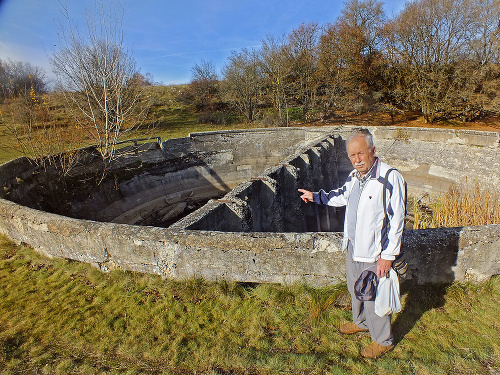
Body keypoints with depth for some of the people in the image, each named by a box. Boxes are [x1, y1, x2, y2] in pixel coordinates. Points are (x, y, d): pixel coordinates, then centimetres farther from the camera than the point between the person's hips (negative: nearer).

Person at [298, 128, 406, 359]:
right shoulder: (354, 176, 0)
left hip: (374, 253, -7)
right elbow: (343, 195, 21)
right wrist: (316, 197, 20)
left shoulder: (390, 179, -22)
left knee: (373, 296, 10)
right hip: (352, 245, 7)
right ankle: (361, 322, 52)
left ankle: (383, 340, 37)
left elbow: (397, 220, -20)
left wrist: (388, 255, -18)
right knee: (355, 288, 25)